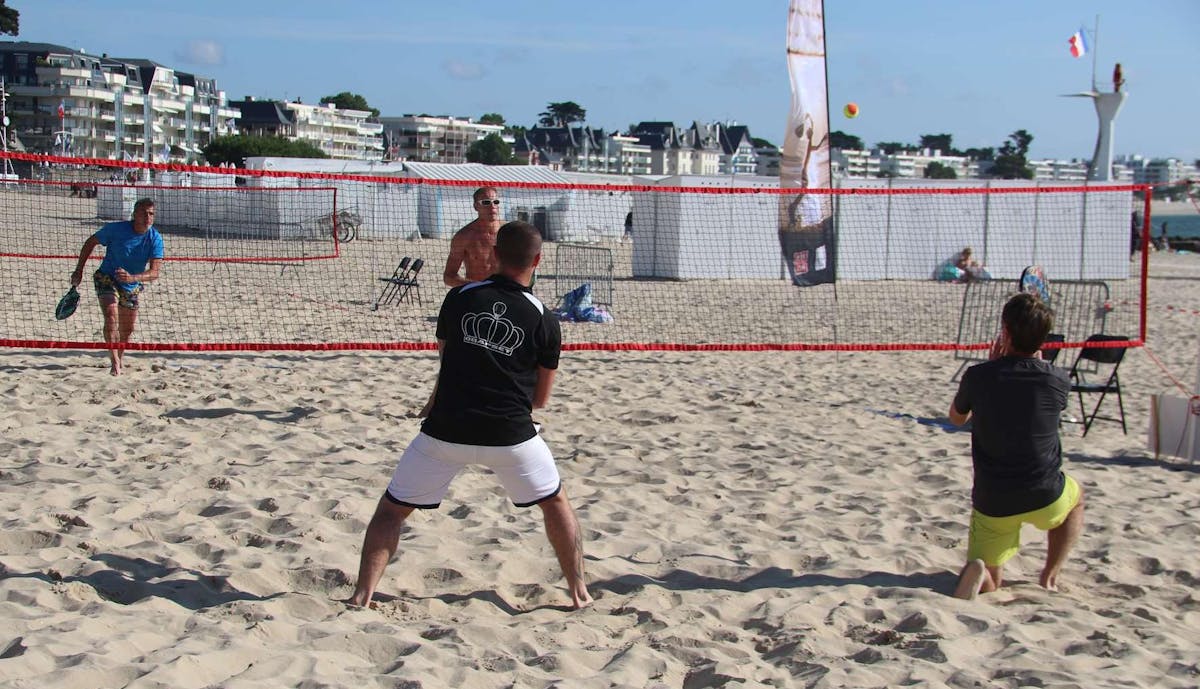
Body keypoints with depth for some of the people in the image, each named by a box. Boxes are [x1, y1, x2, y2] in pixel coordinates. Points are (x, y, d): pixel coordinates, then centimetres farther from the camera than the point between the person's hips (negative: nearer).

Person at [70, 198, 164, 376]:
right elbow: (90, 242, -4)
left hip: (131, 287, 3)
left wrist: (132, 278, -46)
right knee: (111, 316, -26)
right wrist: (79, 271, -8)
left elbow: (155, 272, -27)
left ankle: (120, 357, 42)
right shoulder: (116, 229, -22)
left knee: (128, 329, 14)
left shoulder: (155, 239, -19)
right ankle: (114, 362, -24)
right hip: (106, 279, -3)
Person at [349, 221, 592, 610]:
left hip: (446, 430, 0)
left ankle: (362, 597, 8)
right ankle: (579, 593, 25)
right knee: (555, 502, 23)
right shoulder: (544, 321, 0)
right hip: (510, 434, 0)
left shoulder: (458, 298, 3)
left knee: (392, 508, 16)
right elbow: (540, 399, 8)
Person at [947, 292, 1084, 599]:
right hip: (1045, 498, 1)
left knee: (988, 584, 17)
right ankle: (1050, 576, 25)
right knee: (1076, 498, 37)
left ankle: (978, 573, -19)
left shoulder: (978, 376, -12)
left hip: (992, 503, 0)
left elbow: (956, 417, 11)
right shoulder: (1058, 380, -10)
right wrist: (1035, 355, 15)